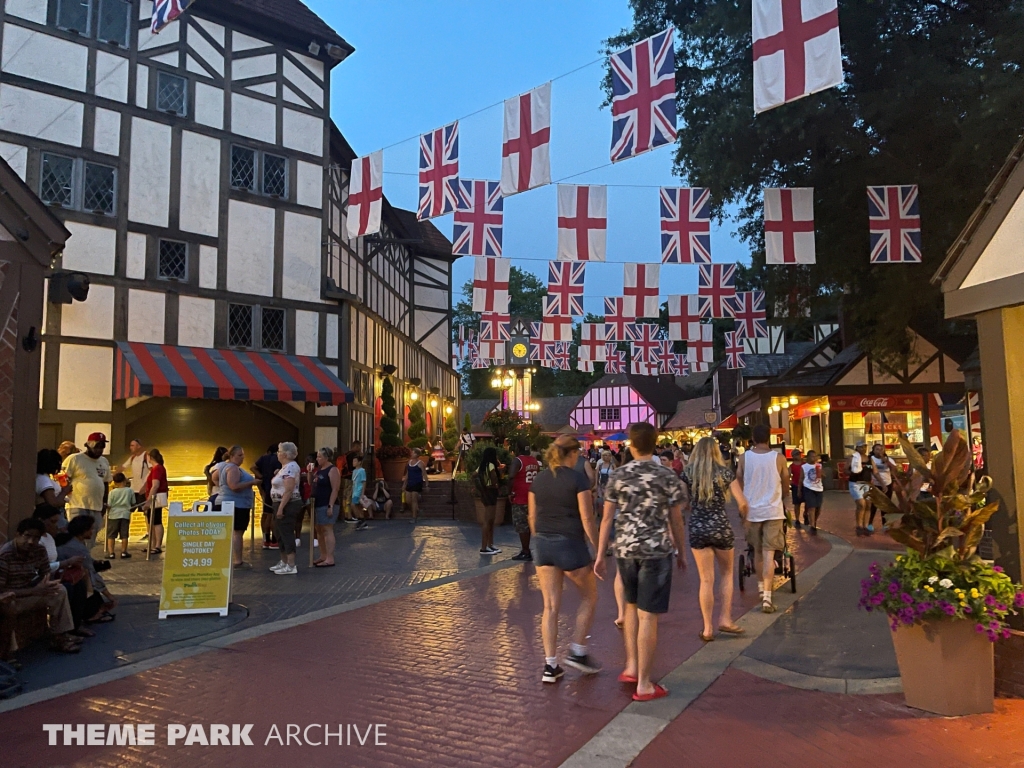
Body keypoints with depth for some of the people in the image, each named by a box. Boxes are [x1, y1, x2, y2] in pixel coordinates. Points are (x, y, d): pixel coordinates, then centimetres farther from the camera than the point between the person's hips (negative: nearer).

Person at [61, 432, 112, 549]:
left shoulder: (104, 462, 15)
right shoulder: (74, 459, -5)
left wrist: (105, 502, 19)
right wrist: (64, 496, -13)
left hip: (97, 507, 6)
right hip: (78, 506, -6)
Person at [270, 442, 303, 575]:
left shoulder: (290, 467, -18)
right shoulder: (286, 467, 15)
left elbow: (289, 490, -24)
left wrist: (281, 508, -25)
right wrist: (279, 507, 18)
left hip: (287, 504, -11)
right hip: (282, 504, 11)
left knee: (287, 534, -8)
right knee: (281, 533, 16)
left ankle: (291, 566, -5)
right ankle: (284, 562, 26)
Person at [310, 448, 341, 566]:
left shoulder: (332, 470, -12)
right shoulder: (319, 469, 15)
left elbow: (335, 489, -17)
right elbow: (311, 484, 22)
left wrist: (330, 506, -23)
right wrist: (310, 472, 5)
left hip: (327, 505, -9)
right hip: (317, 504, 9)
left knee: (327, 530, -9)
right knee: (319, 530, 12)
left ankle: (330, 559, -9)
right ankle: (323, 556, 22)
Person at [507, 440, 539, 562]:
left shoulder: (517, 460, -13)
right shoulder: (534, 461, 10)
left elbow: (511, 477, -27)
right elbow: (538, 478, 19)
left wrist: (512, 489, -14)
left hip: (520, 498, -7)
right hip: (532, 496, 7)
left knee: (521, 526, 0)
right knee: (527, 524, 16)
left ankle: (526, 552, 1)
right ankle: (525, 550, 23)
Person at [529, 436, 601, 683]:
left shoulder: (538, 480, 6)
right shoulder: (578, 479, -11)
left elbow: (532, 517, 10)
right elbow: (587, 518, -13)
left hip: (542, 544, 5)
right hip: (569, 543, -5)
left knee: (551, 606, 10)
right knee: (589, 596, 18)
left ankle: (550, 666, 12)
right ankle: (577, 653, 17)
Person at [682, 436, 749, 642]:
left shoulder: (688, 473, 0)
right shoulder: (725, 472, -1)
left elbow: (681, 502, -4)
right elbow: (742, 502, -2)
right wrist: (744, 518, 16)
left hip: (697, 530, 1)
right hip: (721, 527, -1)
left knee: (706, 580, 7)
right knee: (726, 574, 20)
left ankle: (708, 628, 10)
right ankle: (725, 619, 15)